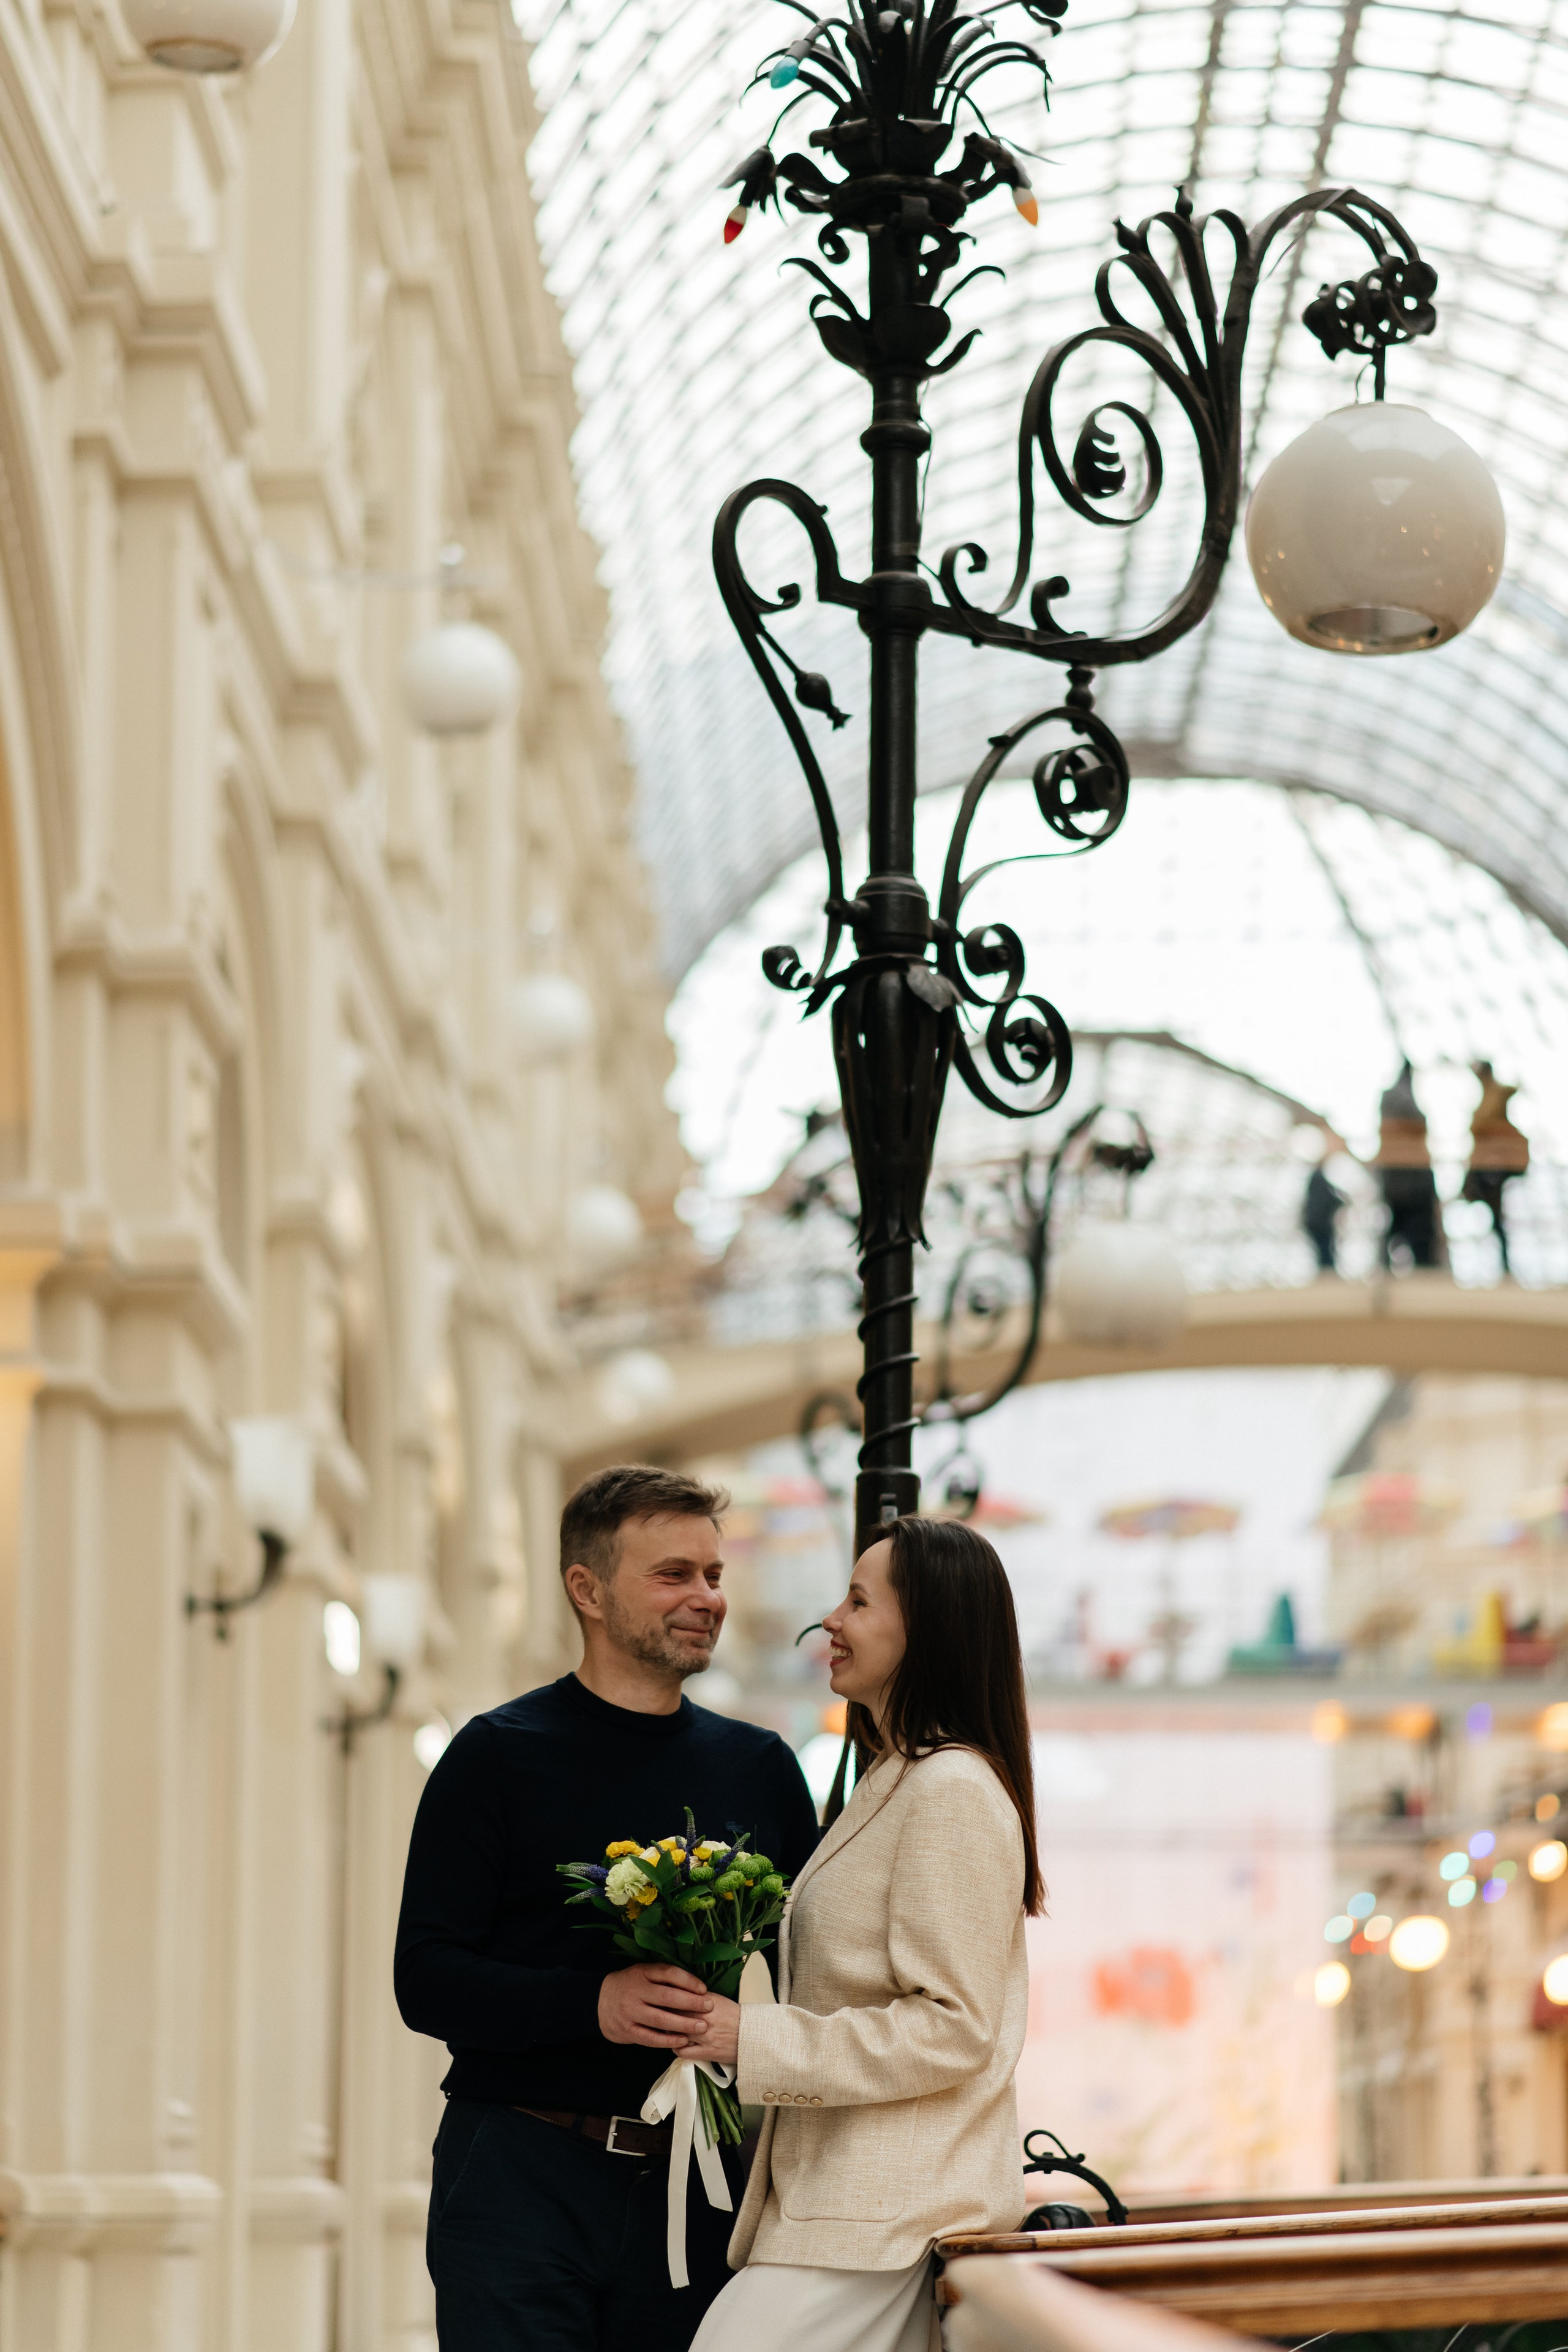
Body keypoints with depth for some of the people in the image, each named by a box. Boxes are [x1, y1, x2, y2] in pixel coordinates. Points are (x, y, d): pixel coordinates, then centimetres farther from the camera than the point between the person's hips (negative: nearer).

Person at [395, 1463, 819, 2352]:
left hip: (695, 2186, 4)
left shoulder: (760, 1768, 13)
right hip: (522, 2178, -3)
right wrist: (592, 2004, -20)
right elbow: (427, 1978, -5)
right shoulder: (500, 1755, 1)